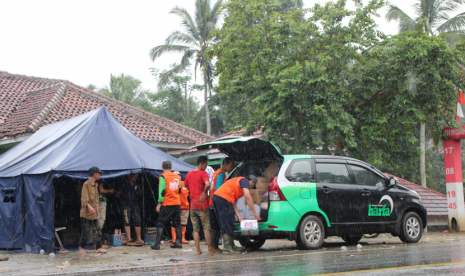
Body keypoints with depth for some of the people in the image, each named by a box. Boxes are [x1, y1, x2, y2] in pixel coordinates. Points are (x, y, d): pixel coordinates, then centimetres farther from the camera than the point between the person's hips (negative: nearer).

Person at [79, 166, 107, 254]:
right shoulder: (86, 184, -10)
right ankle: (81, 247, 14)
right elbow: (84, 198, -18)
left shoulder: (95, 185, 16)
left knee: (97, 230, 2)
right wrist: (89, 206, -31)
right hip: (87, 212, -8)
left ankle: (98, 248, 2)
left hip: (95, 212, 8)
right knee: (85, 231, 0)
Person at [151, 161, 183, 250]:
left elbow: (162, 191, -12)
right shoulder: (177, 176, 9)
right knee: (177, 223, 13)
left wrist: (159, 203, -9)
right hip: (177, 203, 5)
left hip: (166, 204, -5)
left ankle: (157, 244, -4)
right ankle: (178, 242, 11)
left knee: (160, 223, 0)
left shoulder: (163, 177, -7)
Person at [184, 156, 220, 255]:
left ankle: (197, 250, 7)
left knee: (195, 229, 7)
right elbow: (207, 184, -27)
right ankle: (210, 249, 3)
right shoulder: (203, 173, -9)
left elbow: (185, 185, 24)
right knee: (206, 228, 1)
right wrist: (204, 192, -11)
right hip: (202, 204, -5)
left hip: (193, 205, 5)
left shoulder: (189, 174, 10)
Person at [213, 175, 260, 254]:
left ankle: (227, 247, 15)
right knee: (228, 224, -7)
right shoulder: (245, 181, 7)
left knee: (224, 224, 12)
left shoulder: (237, 181, 33)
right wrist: (255, 212, -5)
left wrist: (239, 216, 16)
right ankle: (228, 247, -8)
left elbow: (234, 203, 25)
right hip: (223, 197, -10)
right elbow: (247, 197, -8)